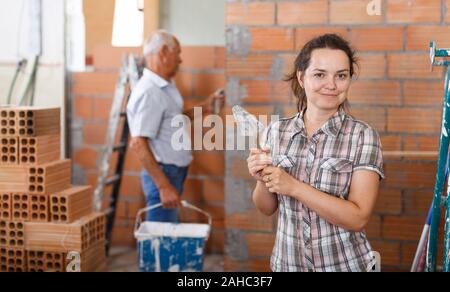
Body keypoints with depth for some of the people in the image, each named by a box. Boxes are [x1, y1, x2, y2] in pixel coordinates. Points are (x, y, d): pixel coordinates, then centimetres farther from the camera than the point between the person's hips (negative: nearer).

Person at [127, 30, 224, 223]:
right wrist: (164, 186, -27)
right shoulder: (149, 92, -20)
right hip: (163, 174, -10)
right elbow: (138, 144, -26)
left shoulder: (165, 86, 10)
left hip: (175, 171, 10)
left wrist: (204, 108, 14)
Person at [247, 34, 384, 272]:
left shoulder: (363, 136, -12)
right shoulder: (277, 131, -4)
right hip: (287, 262, 3)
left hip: (345, 264, -2)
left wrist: (294, 187, -23)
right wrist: (262, 180, -15)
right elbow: (268, 208, 4)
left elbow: (358, 218, -18)